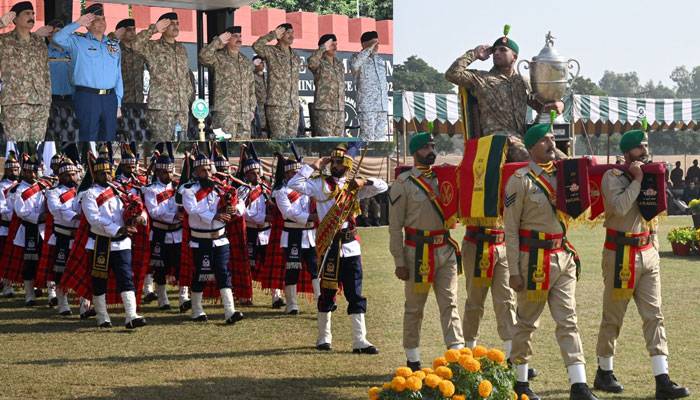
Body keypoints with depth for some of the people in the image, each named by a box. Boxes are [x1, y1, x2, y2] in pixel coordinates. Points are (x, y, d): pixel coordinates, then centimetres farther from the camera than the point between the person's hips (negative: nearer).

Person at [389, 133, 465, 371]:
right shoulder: (403, 184, -5)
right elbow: (395, 227, -6)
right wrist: (399, 262, -10)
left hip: (446, 250, 4)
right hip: (418, 253, -4)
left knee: (450, 303, -2)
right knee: (414, 308, 7)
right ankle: (413, 360, 18)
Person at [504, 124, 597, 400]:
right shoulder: (521, 180, -8)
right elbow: (511, 229, -10)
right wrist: (514, 271, -13)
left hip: (563, 256, 5)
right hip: (534, 258, -5)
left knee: (568, 321, 0)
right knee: (526, 322, 7)